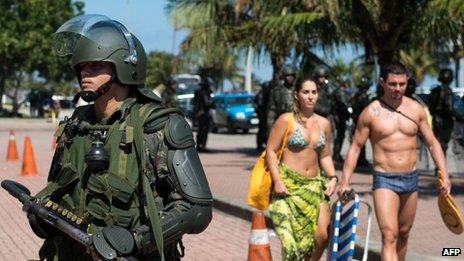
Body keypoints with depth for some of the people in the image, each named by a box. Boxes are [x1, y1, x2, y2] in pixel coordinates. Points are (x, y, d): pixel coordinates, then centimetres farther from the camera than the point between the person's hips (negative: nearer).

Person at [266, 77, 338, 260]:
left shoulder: (324, 123, 12)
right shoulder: (286, 120, -3)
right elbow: (270, 151, -5)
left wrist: (332, 177, 3)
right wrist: (277, 182, -13)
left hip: (314, 184, 4)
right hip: (289, 185, -4)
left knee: (322, 234, -11)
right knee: (292, 237, -10)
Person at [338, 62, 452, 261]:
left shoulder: (416, 109, 4)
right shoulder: (371, 112, -4)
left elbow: (432, 143, 10)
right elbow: (355, 147, 0)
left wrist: (444, 175, 1)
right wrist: (344, 182, -5)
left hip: (411, 179, 4)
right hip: (384, 180, -4)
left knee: (403, 233, 15)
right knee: (389, 236, -14)